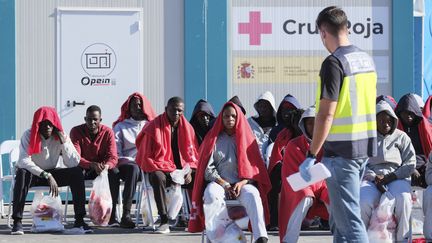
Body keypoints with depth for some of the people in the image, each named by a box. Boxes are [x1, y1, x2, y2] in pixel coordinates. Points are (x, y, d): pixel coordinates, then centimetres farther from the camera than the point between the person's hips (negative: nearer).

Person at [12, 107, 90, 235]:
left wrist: (64, 143, -25)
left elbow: (73, 164, -14)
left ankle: (79, 219, -24)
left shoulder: (61, 137, -7)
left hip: (52, 173, 3)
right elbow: (23, 161, -30)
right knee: (22, 173, -38)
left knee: (77, 173, -23)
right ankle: (17, 221, -39)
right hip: (32, 174, -3)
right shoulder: (29, 136, -15)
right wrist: (47, 176, -38)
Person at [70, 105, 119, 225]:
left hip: (102, 167, 1)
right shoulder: (76, 131, -12)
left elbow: (113, 157, -15)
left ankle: (112, 216, -29)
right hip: (84, 168, -1)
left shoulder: (108, 132, -8)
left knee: (114, 172, -31)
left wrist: (106, 166, -41)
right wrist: (92, 165, -40)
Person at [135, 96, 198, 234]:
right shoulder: (154, 127, -7)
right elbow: (146, 158, -8)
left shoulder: (187, 127, 7)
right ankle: (164, 221, -42)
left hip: (182, 170, 4)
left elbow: (192, 153, 13)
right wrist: (170, 172, -15)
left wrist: (189, 171, -9)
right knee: (158, 178, -38)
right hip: (160, 169, -4)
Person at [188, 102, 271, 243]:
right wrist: (225, 185, -10)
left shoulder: (246, 138, 15)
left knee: (252, 194, -36)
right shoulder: (214, 139, 13)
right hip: (218, 182, 0)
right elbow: (208, 169, 5)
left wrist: (242, 183, -11)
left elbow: (253, 167, 9)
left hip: (243, 183, 0)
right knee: (211, 194, -37)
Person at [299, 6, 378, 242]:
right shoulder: (367, 59, 10)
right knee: (338, 215, 18)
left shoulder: (333, 63, -16)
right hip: (365, 146, 8)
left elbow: (326, 115, -19)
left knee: (348, 219, -7)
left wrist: (311, 156, -15)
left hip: (340, 151, -8)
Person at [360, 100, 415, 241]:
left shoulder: (401, 137, 15)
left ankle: (402, 238, -24)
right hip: (372, 177, 0)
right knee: (364, 203, -33)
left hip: (397, 177, 0)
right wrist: (375, 178, -12)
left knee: (403, 199, -35)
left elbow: (410, 164, 7)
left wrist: (390, 177, -8)